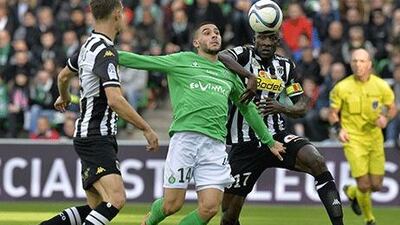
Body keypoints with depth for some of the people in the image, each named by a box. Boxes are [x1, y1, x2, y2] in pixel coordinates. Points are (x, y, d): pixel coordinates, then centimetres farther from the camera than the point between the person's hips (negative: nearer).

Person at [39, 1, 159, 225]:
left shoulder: (89, 46, 13)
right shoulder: (105, 52, -17)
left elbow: (64, 76, 32)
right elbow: (115, 100, -27)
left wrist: (64, 97, 53)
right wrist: (147, 129, -21)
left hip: (90, 137, 10)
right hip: (96, 138, -10)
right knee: (116, 199, -24)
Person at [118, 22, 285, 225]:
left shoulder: (229, 73, 23)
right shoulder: (183, 60, 11)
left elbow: (247, 108, 34)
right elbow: (140, 61, 7)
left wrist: (269, 141, 38)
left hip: (215, 145, 4)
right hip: (185, 137, -4)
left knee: (210, 208, -10)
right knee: (172, 205, -5)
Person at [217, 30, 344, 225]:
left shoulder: (285, 66, 10)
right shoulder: (245, 55, -4)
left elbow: (301, 107, 10)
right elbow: (222, 57, -28)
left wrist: (282, 108, -12)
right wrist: (250, 77, -42)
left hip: (276, 136, 3)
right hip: (245, 144, -2)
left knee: (317, 162, -26)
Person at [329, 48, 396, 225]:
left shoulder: (381, 86, -4)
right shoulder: (341, 88, -7)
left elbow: (392, 108, 9)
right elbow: (333, 113, 3)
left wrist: (385, 117, -13)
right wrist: (339, 129, -15)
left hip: (375, 138, 3)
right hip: (353, 139, -3)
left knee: (376, 185, 4)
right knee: (364, 184, -11)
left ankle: (352, 192, 38)